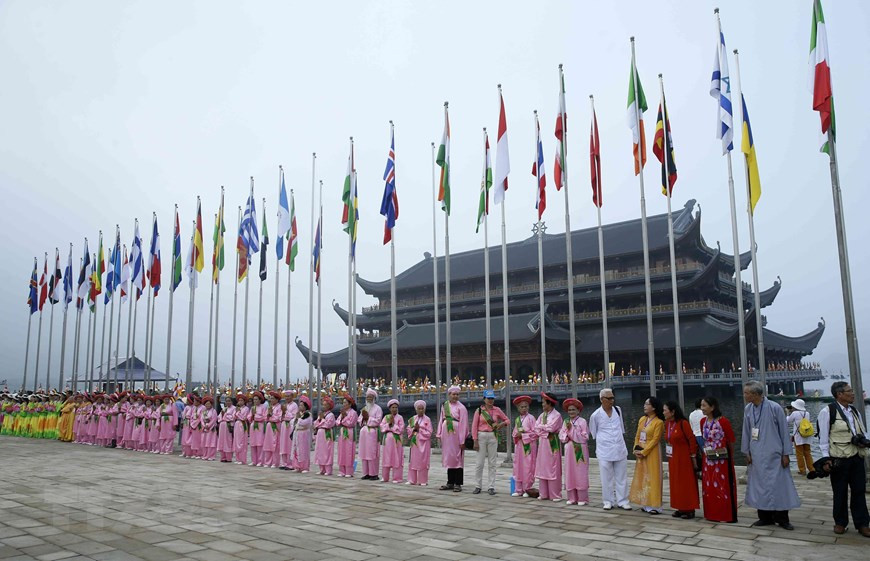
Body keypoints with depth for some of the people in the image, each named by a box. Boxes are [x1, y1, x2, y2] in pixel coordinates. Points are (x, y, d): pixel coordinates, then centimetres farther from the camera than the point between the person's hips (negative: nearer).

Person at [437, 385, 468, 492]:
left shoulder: (461, 407, -6)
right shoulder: (444, 406, 10)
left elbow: (463, 424, -9)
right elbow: (441, 420, 14)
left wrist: (462, 440, -13)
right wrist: (439, 435, 8)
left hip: (456, 436, -5)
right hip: (446, 435, 5)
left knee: (457, 459, -1)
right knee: (449, 458, 10)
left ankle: (458, 484, 5)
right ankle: (450, 483, 19)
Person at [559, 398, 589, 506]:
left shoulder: (582, 421, -3)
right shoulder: (566, 422, 11)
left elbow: (585, 437, -10)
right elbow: (561, 436, 7)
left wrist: (571, 430, -13)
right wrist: (567, 436, -13)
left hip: (580, 450, -5)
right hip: (569, 449, 5)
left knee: (580, 474, -3)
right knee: (570, 473, 5)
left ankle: (582, 499, 3)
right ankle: (572, 498, 12)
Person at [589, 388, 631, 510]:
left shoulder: (618, 410, 2)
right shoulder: (596, 415, -8)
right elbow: (593, 433, 6)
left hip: (620, 449, 3)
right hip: (604, 450, -3)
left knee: (621, 477, 7)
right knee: (606, 478, 4)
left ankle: (622, 501, 15)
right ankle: (608, 501, 15)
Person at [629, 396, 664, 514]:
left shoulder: (658, 422, -11)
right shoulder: (642, 419, 11)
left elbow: (655, 439, -15)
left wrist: (644, 451, -17)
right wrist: (636, 449, -2)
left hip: (652, 452, -7)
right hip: (641, 453, 7)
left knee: (652, 477, -3)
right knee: (642, 477, 9)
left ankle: (654, 506, 2)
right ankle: (645, 504, 17)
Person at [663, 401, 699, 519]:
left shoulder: (683, 423, -17)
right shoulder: (667, 424, 4)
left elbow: (692, 440, -15)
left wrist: (693, 457, -13)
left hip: (684, 458, -7)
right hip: (673, 459, 7)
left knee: (687, 483, 2)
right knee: (676, 483, 11)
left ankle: (689, 510, 9)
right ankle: (680, 508, 20)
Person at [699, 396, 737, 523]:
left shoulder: (723, 421, -15)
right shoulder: (703, 421, 3)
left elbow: (731, 441, -6)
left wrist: (730, 457, 4)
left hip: (722, 460, -6)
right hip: (708, 459, 6)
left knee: (724, 487, 3)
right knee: (709, 487, 11)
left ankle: (727, 516, 13)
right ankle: (712, 514, 22)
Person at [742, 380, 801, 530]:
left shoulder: (774, 408, -12)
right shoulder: (748, 409, 1)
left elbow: (784, 430, -7)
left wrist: (785, 454, -6)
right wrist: (747, 452, 9)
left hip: (773, 454, -4)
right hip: (756, 455, 4)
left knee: (779, 485, 1)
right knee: (759, 485, 8)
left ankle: (781, 518, 13)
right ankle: (765, 517, 18)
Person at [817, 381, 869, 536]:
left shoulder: (854, 411, 10)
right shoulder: (827, 412, -10)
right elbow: (823, 438, -8)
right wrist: (826, 459, -11)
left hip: (857, 457, 5)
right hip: (839, 459, -5)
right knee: (840, 492, 6)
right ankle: (840, 522, 20)